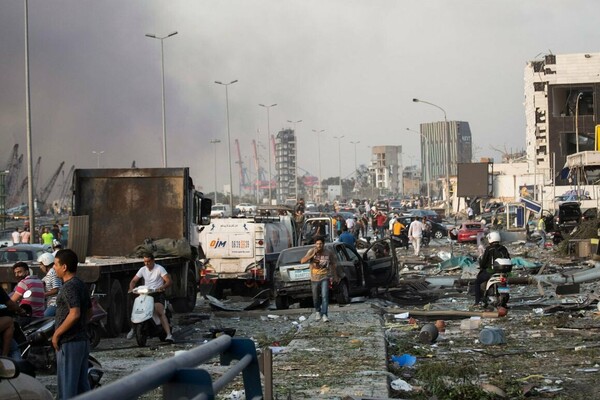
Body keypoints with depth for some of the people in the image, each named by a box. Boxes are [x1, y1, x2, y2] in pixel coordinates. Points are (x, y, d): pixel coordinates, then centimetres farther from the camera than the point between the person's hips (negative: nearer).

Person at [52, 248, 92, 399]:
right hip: (82, 340, 9)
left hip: (69, 342, -9)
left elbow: (74, 314, -25)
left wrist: (56, 334, -17)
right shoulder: (81, 285, 14)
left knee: (67, 386, -5)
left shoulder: (69, 286, -15)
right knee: (82, 384, 12)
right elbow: (89, 312, 20)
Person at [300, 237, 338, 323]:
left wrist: (335, 277, 10)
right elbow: (302, 261, -20)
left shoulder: (328, 253, -5)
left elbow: (333, 265, 9)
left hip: (324, 278, -1)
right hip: (314, 278, 1)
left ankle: (324, 314, -15)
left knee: (325, 296, -15)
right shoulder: (312, 251, -9)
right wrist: (312, 255, -29)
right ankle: (317, 311, 39)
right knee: (316, 297, 14)